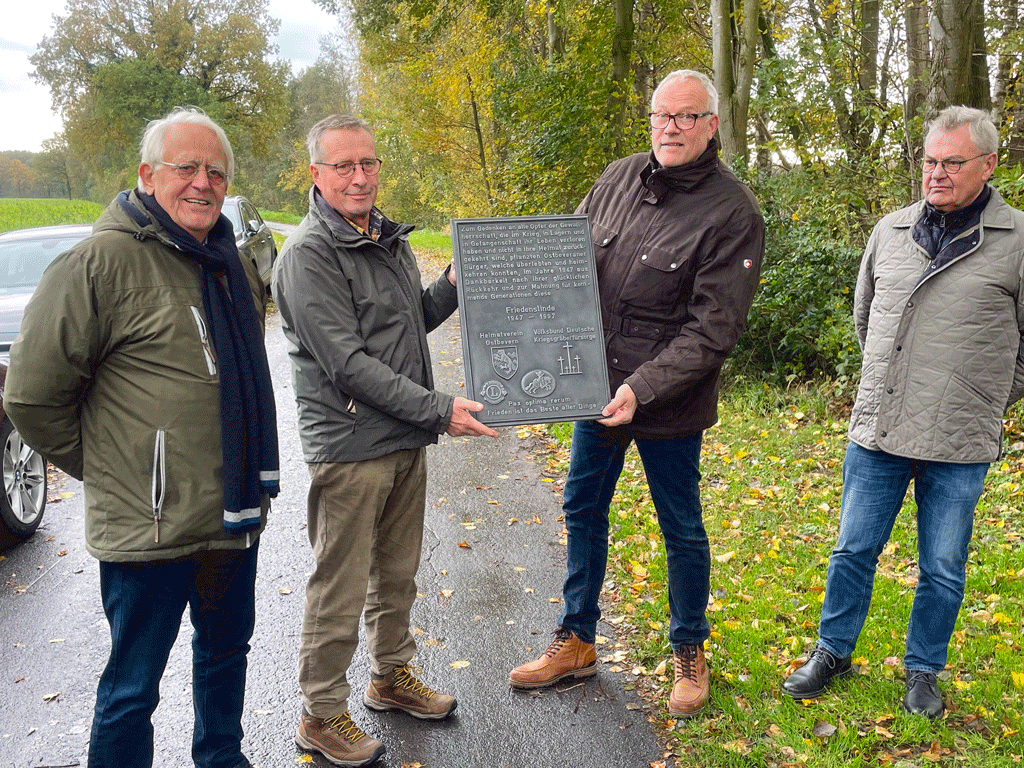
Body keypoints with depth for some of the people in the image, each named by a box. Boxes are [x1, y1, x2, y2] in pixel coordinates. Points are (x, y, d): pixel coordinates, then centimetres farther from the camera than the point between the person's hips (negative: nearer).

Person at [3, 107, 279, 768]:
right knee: (134, 688, 8)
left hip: (234, 517, 8)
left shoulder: (234, 266, 9)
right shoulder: (103, 261, -15)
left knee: (227, 651, 24)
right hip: (150, 531, -7)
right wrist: (107, 470, -4)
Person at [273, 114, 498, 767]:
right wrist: (437, 408, -23)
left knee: (397, 574, 22)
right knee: (340, 591, 3)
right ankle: (322, 715, 21)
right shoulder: (309, 255, -16)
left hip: (407, 440, 8)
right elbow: (347, 363, -22)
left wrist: (455, 285, 3)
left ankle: (393, 677, 41)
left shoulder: (391, 238, 10)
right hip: (350, 447, -8)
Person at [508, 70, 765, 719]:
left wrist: (641, 389, -25)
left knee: (682, 531, 11)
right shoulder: (620, 178, 2)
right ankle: (577, 643, 36)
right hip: (597, 389, 6)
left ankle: (690, 653, 34)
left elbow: (712, 330, -19)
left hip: (669, 404, -5)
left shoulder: (734, 212, -15)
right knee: (583, 511, 17)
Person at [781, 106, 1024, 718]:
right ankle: (834, 652, 31)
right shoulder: (891, 231, 6)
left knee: (942, 570, 11)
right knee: (854, 551, 12)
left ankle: (924, 670, 31)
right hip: (877, 432, 3)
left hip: (959, 446, -3)